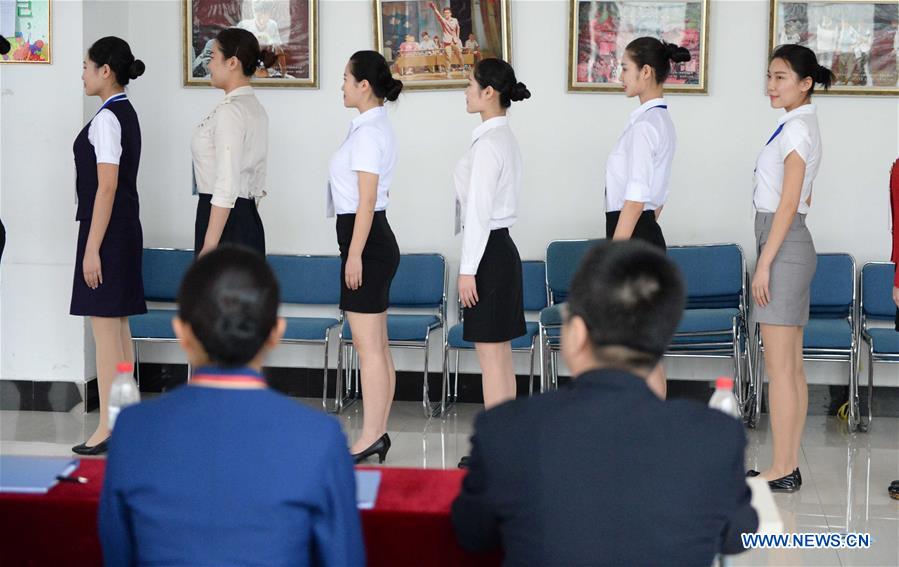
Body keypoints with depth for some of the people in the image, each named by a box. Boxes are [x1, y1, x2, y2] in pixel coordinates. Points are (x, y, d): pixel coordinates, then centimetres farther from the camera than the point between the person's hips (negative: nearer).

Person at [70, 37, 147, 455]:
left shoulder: (106, 118, -15)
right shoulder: (126, 114, 13)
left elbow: (107, 187, -19)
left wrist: (92, 248, -19)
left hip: (107, 231, -10)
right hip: (125, 228, 10)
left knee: (104, 331, -7)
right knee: (118, 329, 13)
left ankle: (108, 429, -4)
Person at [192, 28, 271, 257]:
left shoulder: (229, 111, -15)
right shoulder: (256, 109, 13)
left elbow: (226, 187, -21)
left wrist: (209, 246, -20)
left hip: (226, 221, -10)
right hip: (249, 219, 10)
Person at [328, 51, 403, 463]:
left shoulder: (368, 132, -15)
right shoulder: (376, 127, 15)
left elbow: (366, 200, -19)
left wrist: (354, 255, -19)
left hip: (366, 239, -11)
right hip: (375, 239, 11)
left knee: (367, 346, -7)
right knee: (377, 347, 11)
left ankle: (370, 438, -4)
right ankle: (378, 433, 16)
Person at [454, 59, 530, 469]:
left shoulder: (489, 142, -17)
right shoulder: (505, 137, 14)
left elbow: (479, 211, -19)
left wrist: (468, 269, -18)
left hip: (489, 251, -10)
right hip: (501, 247, 10)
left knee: (491, 357, -5)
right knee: (500, 356, 13)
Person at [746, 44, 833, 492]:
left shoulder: (796, 128, -13)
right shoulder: (803, 125, 16)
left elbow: (788, 203, -18)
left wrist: (764, 263, -17)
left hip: (782, 245, -10)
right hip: (793, 244, 10)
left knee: (779, 367, -7)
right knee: (791, 367, 9)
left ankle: (780, 471, -4)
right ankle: (788, 466, 13)